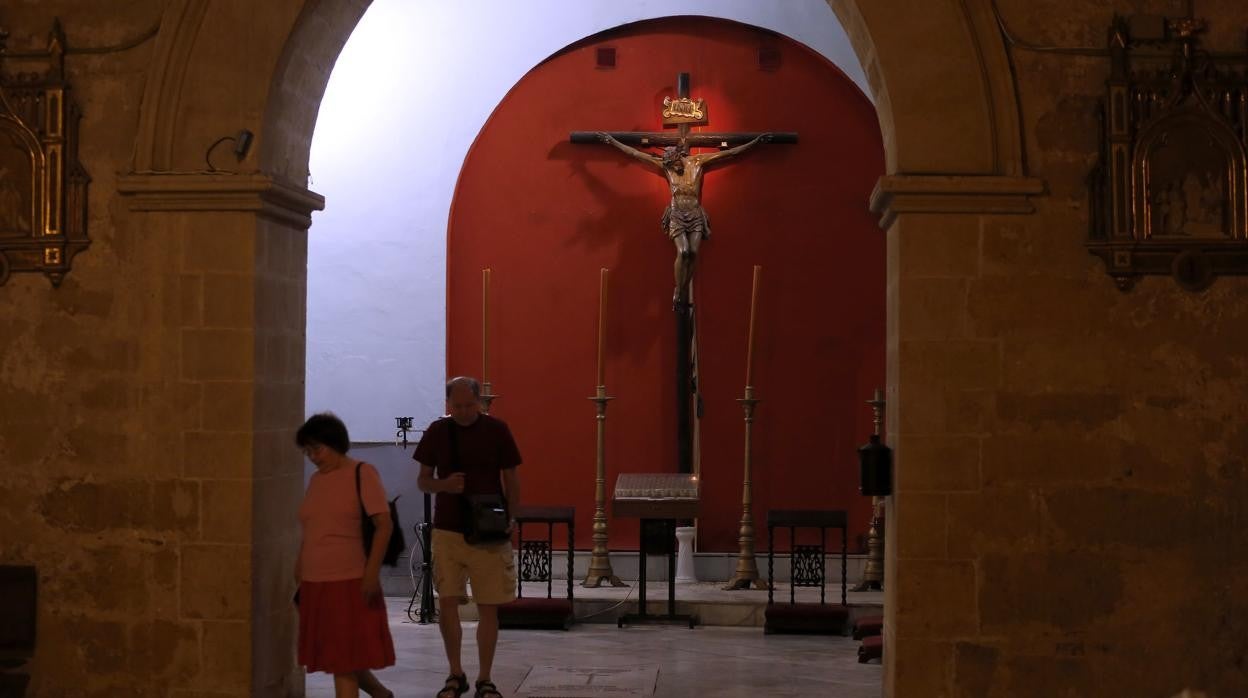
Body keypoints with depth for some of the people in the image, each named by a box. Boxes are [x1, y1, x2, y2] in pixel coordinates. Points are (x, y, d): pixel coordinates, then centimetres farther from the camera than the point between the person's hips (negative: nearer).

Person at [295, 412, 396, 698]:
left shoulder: (362, 473, -6)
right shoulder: (316, 479, 13)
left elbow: (384, 525, -12)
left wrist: (372, 573, -18)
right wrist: (299, 569, 16)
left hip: (350, 583, -7)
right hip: (315, 584, 7)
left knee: (344, 662, -4)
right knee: (335, 659, 12)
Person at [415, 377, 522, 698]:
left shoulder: (496, 430, -3)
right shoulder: (437, 431, 2)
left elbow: (511, 478, 3)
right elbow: (423, 480, 7)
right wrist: (443, 485, -14)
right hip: (447, 530, 1)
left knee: (488, 608, 1)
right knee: (447, 603, 0)